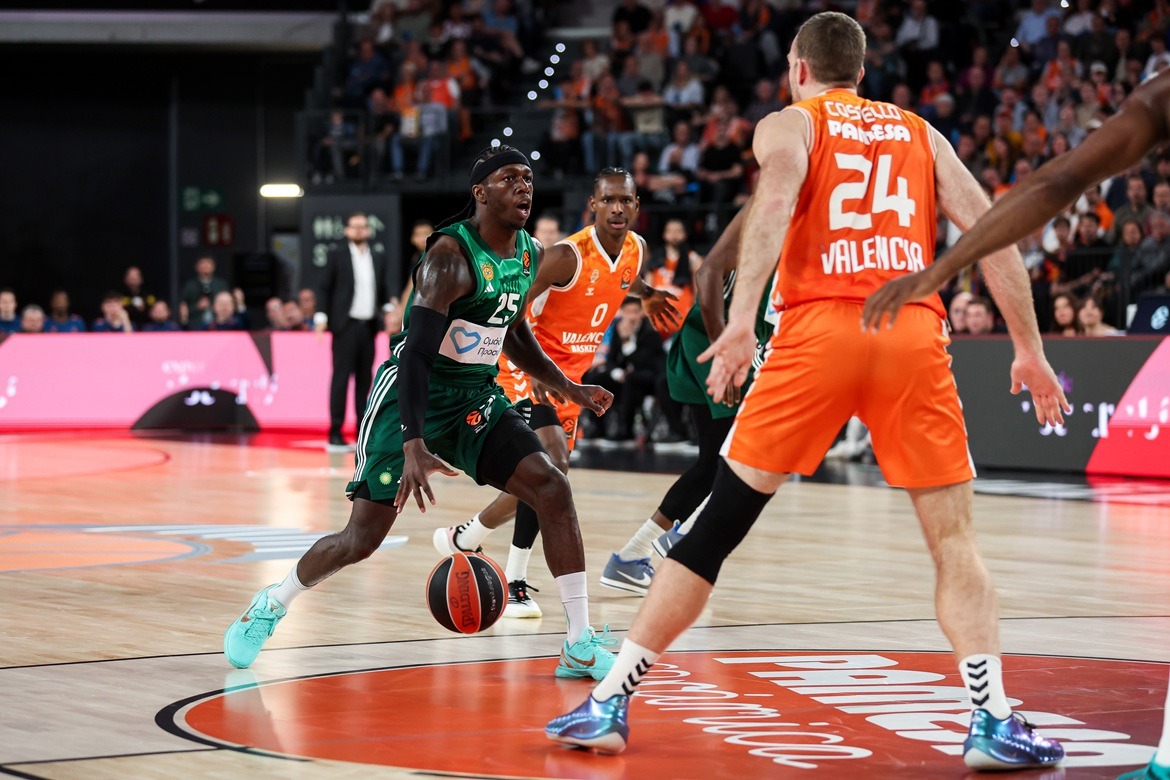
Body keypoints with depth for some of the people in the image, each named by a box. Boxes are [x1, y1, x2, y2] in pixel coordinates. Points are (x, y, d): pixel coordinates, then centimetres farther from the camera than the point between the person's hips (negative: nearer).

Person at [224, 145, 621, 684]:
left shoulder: (531, 255, 4)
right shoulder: (451, 254, -21)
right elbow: (416, 351, -29)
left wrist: (565, 388, 17)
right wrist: (414, 446, -39)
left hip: (476, 397, 7)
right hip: (413, 396, -7)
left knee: (553, 490, -11)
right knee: (363, 538, -5)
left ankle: (581, 645, -6)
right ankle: (271, 606, 23)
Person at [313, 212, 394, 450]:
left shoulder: (379, 259, 14)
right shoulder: (336, 257, 2)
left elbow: (384, 290, 16)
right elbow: (324, 289, 1)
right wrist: (322, 317, -10)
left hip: (369, 326, 4)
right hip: (345, 325, -4)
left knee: (364, 379, 6)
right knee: (341, 377, -6)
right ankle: (335, 434, -6)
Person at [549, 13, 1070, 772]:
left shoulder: (789, 124, 14)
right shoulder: (920, 133, 23)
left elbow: (775, 205, -9)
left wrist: (741, 321, -19)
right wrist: (1030, 349, 13)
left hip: (820, 328, -1)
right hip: (914, 332, 2)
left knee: (716, 522, 5)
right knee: (954, 537, 9)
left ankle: (609, 702, 8)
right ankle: (994, 721, -4)